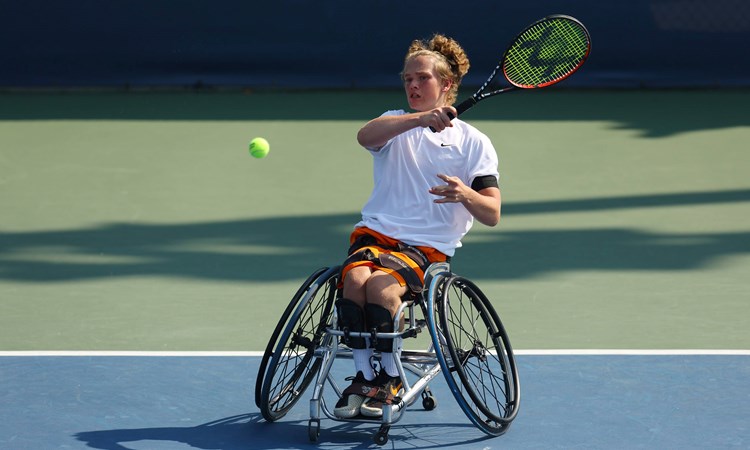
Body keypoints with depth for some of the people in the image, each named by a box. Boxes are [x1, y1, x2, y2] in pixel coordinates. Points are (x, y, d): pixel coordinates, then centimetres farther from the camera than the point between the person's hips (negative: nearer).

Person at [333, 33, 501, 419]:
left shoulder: (473, 142, 8)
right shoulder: (396, 124, 14)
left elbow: (492, 214, -1)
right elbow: (365, 136, -13)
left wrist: (465, 195, -24)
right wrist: (420, 118, -28)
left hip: (427, 247, -2)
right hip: (375, 233, 2)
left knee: (381, 285, -32)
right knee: (356, 277, -31)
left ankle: (390, 379, -12)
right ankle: (362, 377, -17)